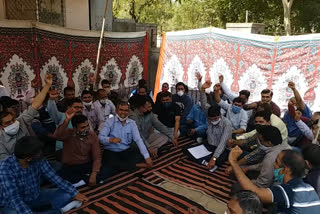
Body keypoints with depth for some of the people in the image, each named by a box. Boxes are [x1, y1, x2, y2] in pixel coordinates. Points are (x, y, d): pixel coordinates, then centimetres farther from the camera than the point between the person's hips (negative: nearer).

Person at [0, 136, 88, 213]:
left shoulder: (39, 160, -15)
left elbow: (54, 177, -10)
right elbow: (14, 198, -34)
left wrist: (75, 193, -14)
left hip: (36, 196, 4)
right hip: (12, 205, -3)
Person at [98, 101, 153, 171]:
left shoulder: (132, 123, 3)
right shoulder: (109, 122, -3)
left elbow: (138, 139, -7)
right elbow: (100, 137, -13)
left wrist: (147, 156, -19)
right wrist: (111, 140, -36)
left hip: (127, 151, 2)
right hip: (111, 152, -1)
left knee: (139, 155, -25)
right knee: (111, 163, -33)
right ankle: (137, 165, -15)